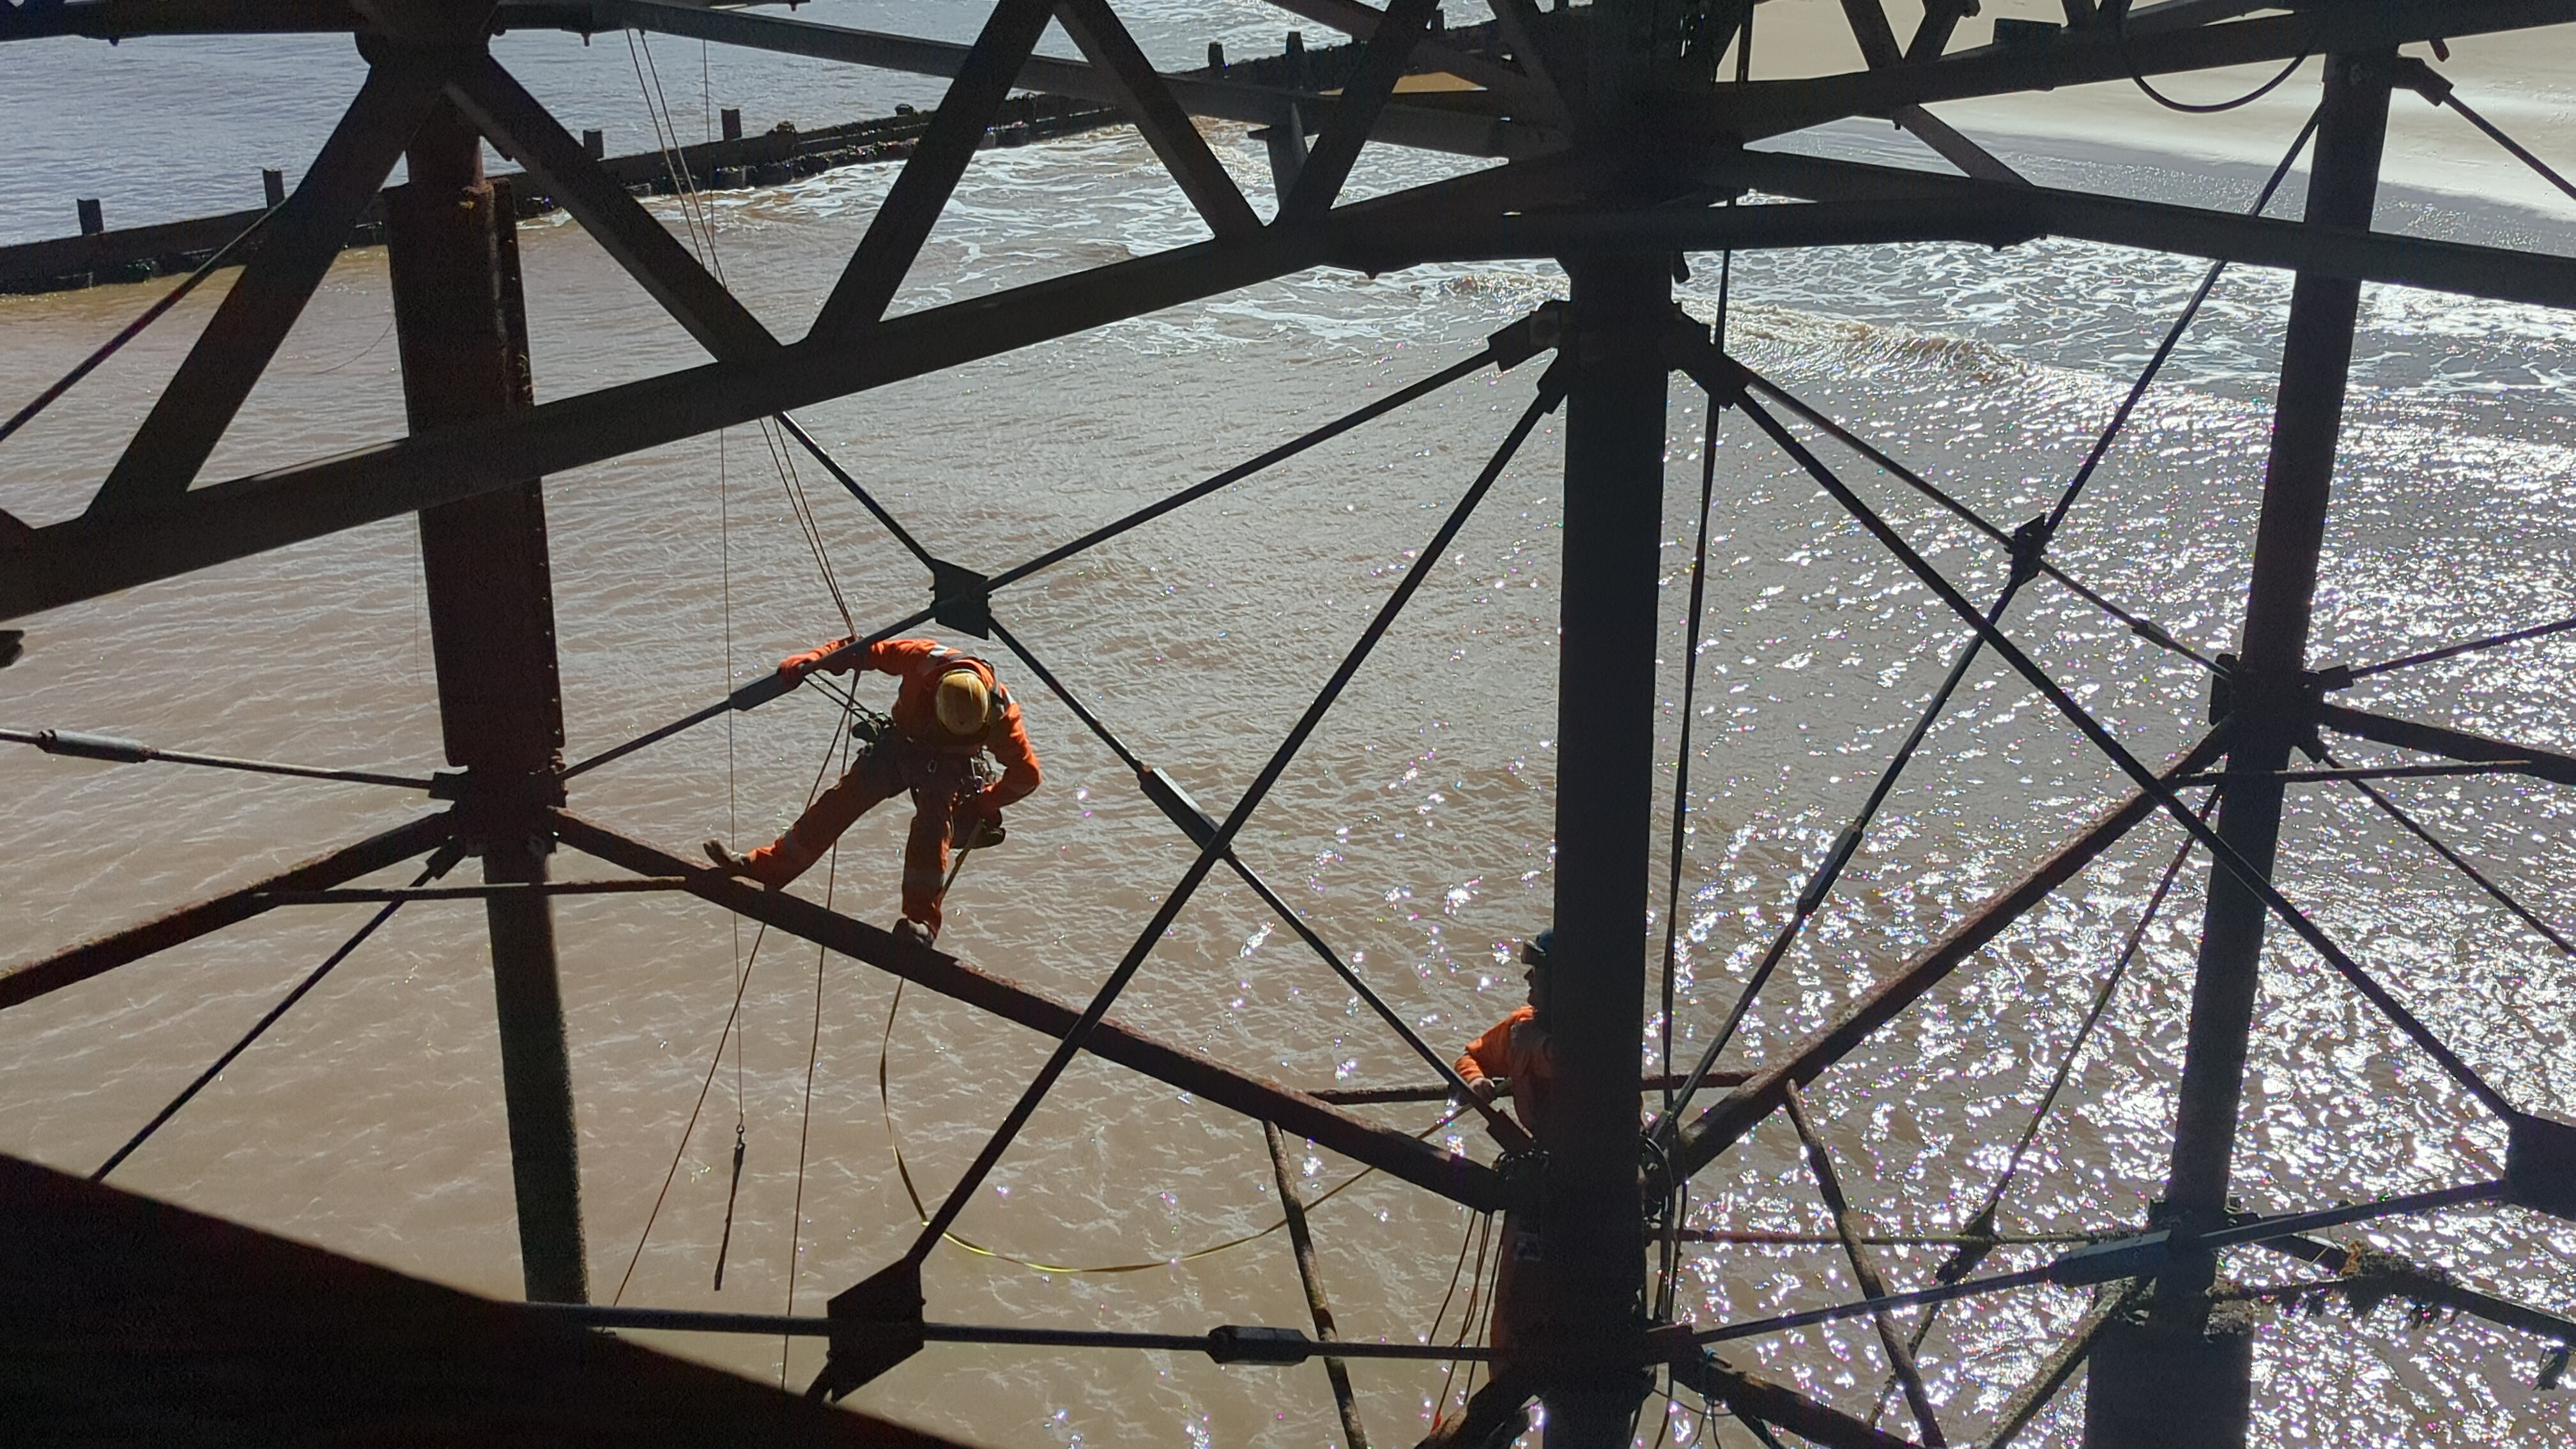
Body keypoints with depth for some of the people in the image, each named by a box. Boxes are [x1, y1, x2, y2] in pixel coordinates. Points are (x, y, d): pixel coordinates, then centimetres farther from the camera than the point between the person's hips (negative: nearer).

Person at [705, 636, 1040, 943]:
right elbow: (865, 650, -17)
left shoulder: (999, 711, -30)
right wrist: (809, 661, -27)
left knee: (931, 830, -28)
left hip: (948, 767, -3)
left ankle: (921, 923, -32)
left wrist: (981, 804, -10)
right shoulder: (922, 660, -30)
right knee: (840, 802, -4)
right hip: (900, 744, 3)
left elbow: (1027, 774, -17)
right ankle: (763, 867, 5)